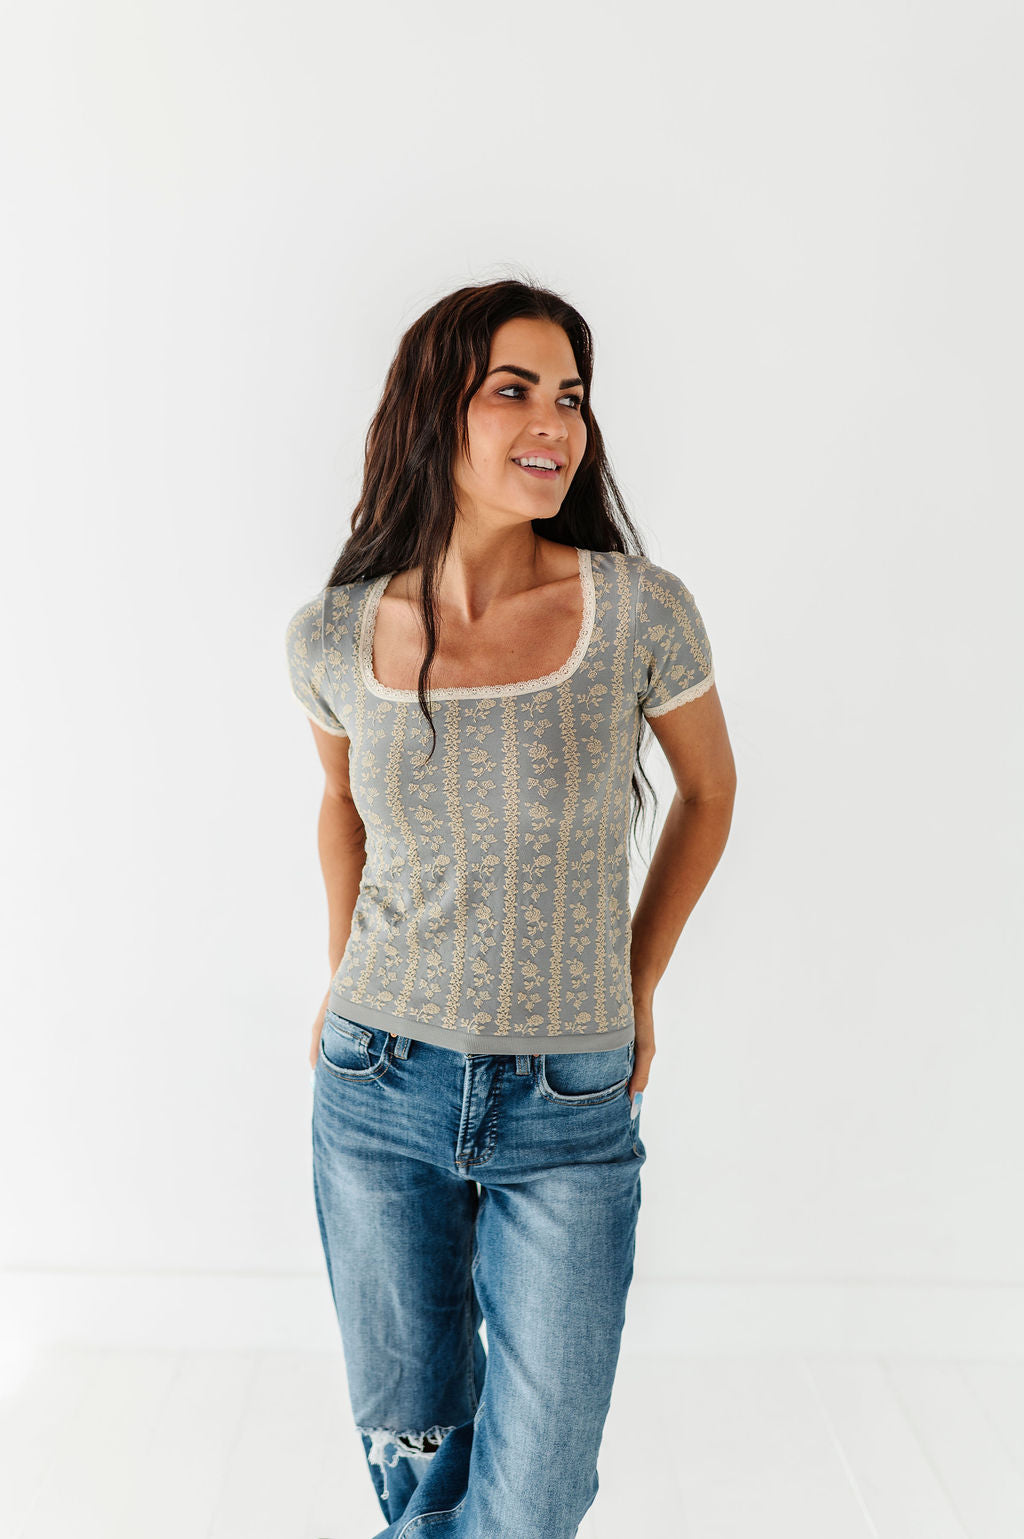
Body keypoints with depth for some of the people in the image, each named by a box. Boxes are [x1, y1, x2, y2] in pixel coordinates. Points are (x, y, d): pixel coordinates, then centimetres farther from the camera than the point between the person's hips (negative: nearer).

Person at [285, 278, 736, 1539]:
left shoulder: (643, 611, -14)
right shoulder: (333, 635, -8)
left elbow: (708, 787, 4)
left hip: (571, 1110, -1)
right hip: (378, 1093, 2)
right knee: (407, 1433, 20)